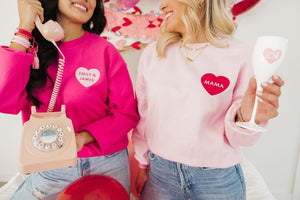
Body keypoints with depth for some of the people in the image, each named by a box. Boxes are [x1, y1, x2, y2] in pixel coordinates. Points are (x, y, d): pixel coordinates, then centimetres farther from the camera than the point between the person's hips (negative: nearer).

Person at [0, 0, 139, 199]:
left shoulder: (104, 50, -11)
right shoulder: (29, 48, -3)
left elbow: (127, 113, -8)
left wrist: (84, 137, -22)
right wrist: (25, 30, -17)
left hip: (106, 165, -1)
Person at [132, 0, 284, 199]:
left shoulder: (239, 54, -12)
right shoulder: (153, 53, -4)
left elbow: (236, 138, -7)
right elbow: (142, 117, 4)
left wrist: (244, 118, -27)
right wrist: (142, 164, 9)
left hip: (218, 179, -1)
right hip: (160, 171, 2)